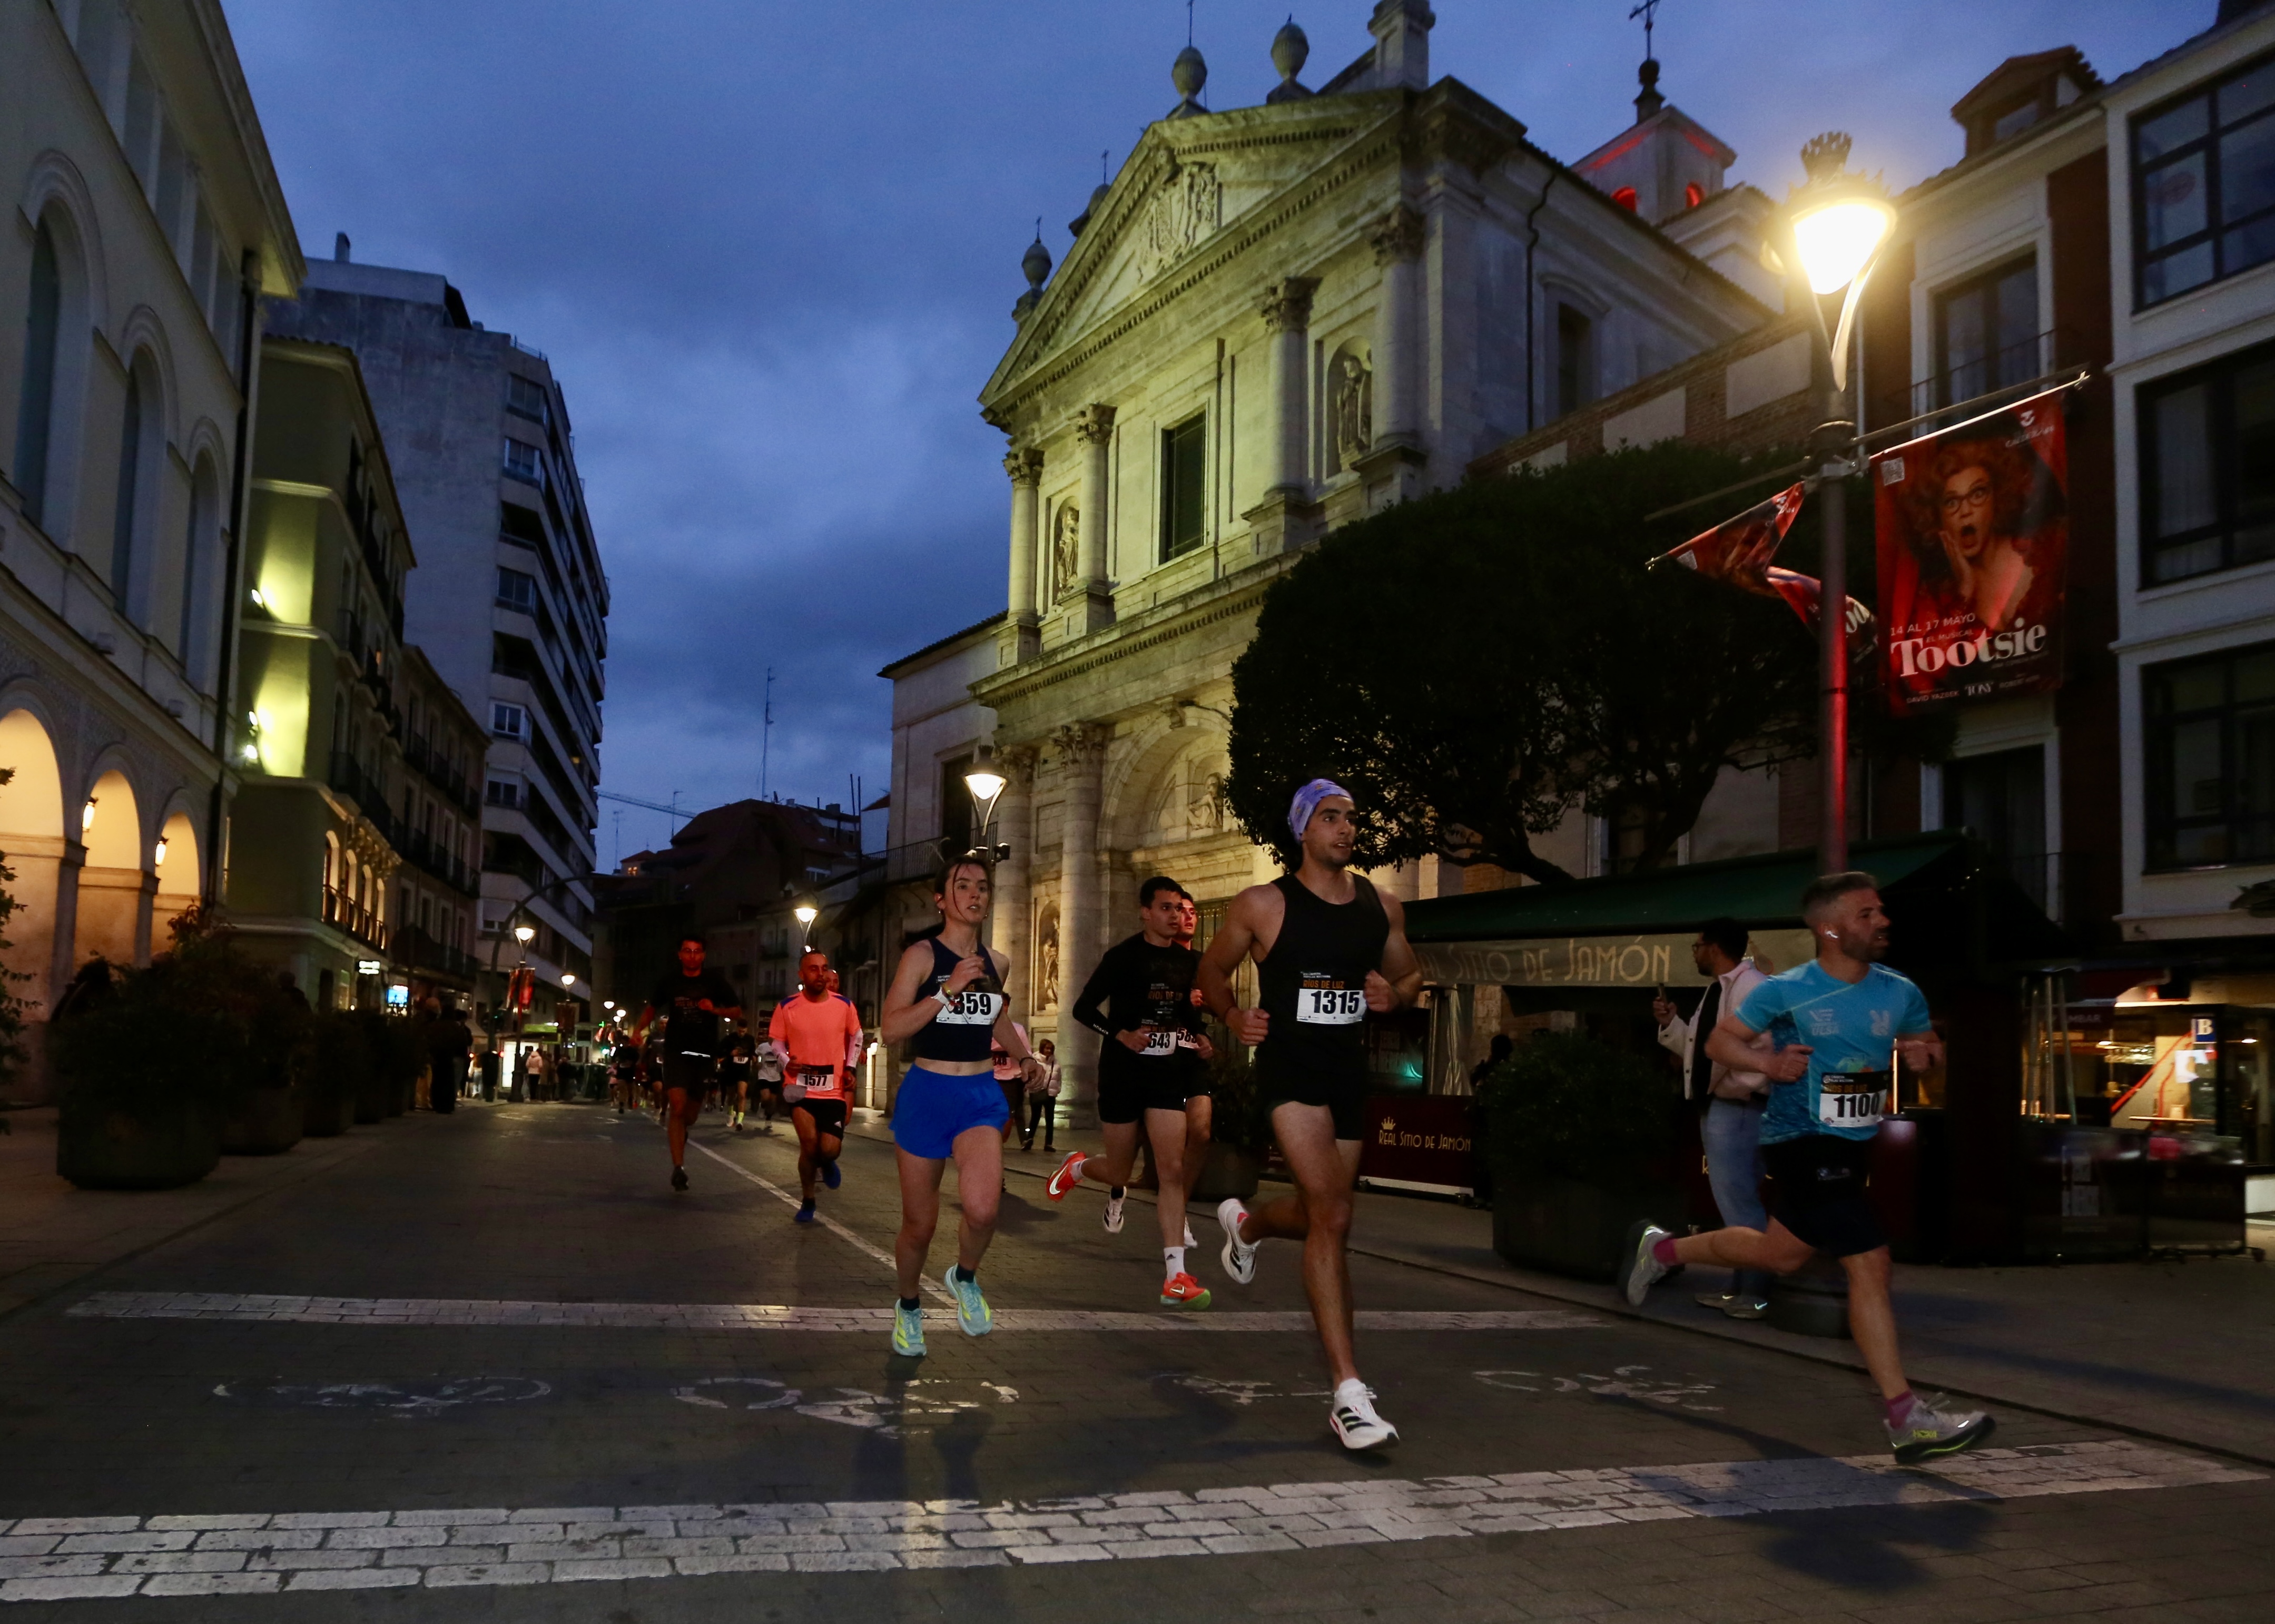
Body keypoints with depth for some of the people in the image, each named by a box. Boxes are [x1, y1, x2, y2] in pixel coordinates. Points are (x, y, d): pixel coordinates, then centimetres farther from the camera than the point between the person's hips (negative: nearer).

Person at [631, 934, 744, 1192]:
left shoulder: (715, 981, 1)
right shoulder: (670, 981, 4)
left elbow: (737, 1012, 5)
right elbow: (652, 1007, 17)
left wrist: (715, 1009, -14)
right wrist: (639, 1028, -1)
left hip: (705, 1053, 1)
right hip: (676, 1052, -1)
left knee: (691, 1113, 11)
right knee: (677, 1105, -18)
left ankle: (681, 1132, 48)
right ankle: (678, 1167, -18)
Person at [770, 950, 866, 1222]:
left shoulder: (844, 1006, -3)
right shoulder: (787, 1008, -6)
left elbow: (856, 1036, 14)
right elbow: (776, 1040, 6)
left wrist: (850, 1068, 5)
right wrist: (786, 1061, -12)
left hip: (834, 1089, 1)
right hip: (800, 1086, -1)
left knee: (829, 1149, -7)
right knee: (809, 1142, -16)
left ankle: (826, 1162, 34)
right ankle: (807, 1201, 8)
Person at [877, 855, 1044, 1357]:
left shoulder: (996, 962, 8)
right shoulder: (922, 955, -7)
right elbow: (890, 1029, -16)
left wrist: (1025, 1057, 13)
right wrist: (948, 991, -22)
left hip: (981, 1094, 3)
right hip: (926, 1093, -2)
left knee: (983, 1208, -23)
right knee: (919, 1223, 7)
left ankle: (965, 1278, 9)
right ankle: (908, 1306, 36)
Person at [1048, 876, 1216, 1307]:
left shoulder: (1190, 961, 7)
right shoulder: (1122, 956, -6)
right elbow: (1084, 1008, -5)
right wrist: (1122, 1035, -19)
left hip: (1168, 1075, 3)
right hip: (1123, 1073, -3)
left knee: (1173, 1168, -10)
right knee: (1120, 1171, 8)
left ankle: (1175, 1277, -11)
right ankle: (1076, 1166, 45)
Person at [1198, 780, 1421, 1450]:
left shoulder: (1382, 906, 7)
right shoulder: (1263, 905, -5)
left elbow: (1411, 974, 20)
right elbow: (1212, 969, 8)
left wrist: (1394, 995, -4)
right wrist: (1233, 1015, -11)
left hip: (1350, 1071, 6)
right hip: (1289, 1067, -6)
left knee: (1318, 1215, 18)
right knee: (1333, 1218, -18)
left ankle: (1247, 1224, 56)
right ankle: (1349, 1393, -16)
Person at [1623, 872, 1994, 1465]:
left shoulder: (1900, 993, 2)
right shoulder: (1785, 992, -12)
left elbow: (1930, 1045, 17)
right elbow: (1719, 1041, -3)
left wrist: (1926, 1052, -7)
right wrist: (1767, 1061, -22)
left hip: (1851, 1148, 7)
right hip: (1802, 1144, -7)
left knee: (1778, 1255, 22)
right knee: (1870, 1265, -13)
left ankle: (1664, 1249, 44)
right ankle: (1908, 1419, -7)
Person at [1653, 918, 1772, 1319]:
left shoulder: (1751, 988, -16)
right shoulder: (1717, 990, 16)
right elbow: (1703, 1047, 20)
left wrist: (1739, 1087, -21)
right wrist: (1670, 1023, 10)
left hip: (1736, 1110, -11)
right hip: (1716, 1109, 11)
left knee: (1740, 1202, -8)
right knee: (1734, 1202, 15)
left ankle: (1758, 1293, -1)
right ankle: (1742, 1287, 23)